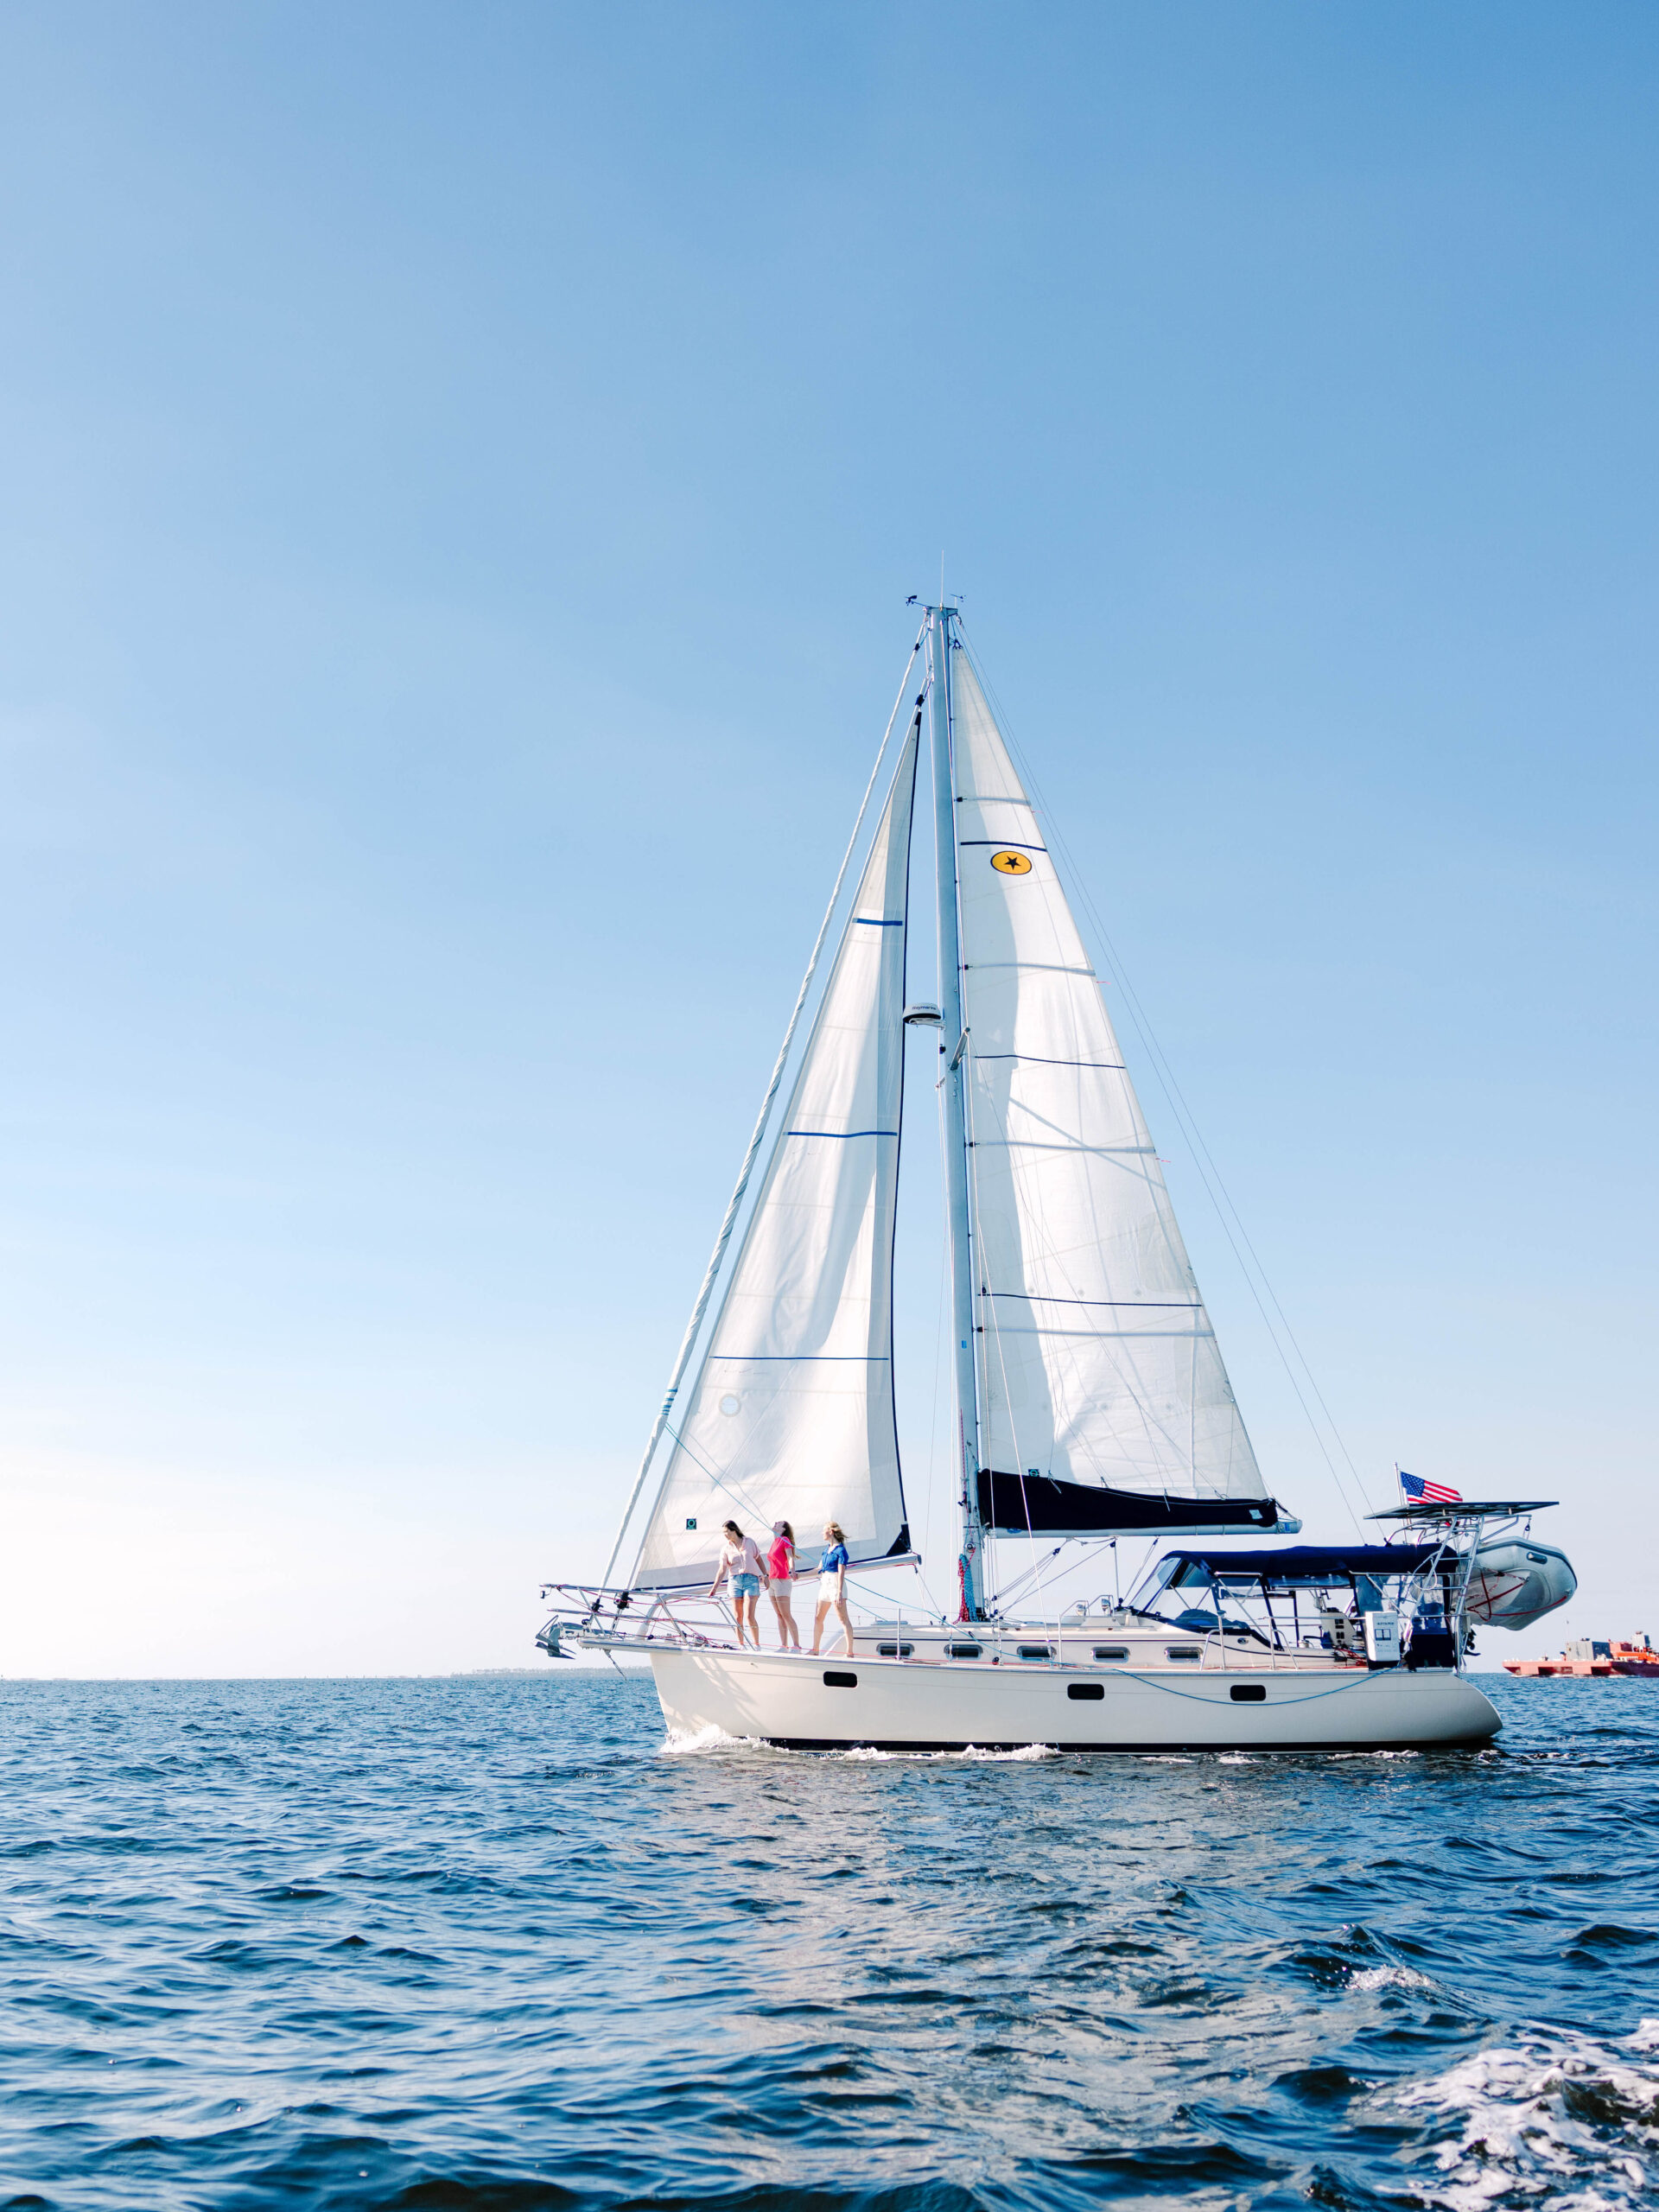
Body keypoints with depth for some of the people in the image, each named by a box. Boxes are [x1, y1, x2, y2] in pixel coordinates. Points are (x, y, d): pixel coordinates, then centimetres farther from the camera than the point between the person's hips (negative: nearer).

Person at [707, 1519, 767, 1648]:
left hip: (751, 1580, -2)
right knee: (738, 1618, 2)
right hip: (735, 1580, 2)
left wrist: (764, 1575, 9)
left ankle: (757, 1646, -1)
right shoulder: (726, 1548, 4)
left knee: (749, 1616, -12)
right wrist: (715, 1587, -8)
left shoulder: (750, 1542, 4)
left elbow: (759, 1559, 15)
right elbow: (722, 1569, 0)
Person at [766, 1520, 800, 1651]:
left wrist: (792, 1570, -37)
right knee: (780, 1616, 7)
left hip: (782, 1581, -8)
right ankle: (783, 1646, 7)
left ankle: (796, 1646, -11)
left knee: (786, 1615, -11)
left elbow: (790, 1558, -19)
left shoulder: (785, 1540, -6)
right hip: (772, 1582, 8)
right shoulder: (775, 1542, 17)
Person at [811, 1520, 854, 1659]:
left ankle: (850, 1652, -10)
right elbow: (819, 1568, 23)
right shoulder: (827, 1548, 14)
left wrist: (840, 1593, -22)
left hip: (835, 1584, -9)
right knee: (818, 1618, 12)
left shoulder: (840, 1550, -11)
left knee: (843, 1619, -9)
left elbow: (841, 1573, -16)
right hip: (825, 1584, 9)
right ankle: (814, 1651, 20)